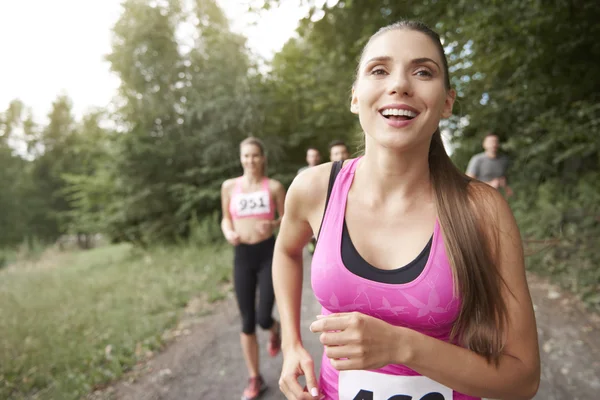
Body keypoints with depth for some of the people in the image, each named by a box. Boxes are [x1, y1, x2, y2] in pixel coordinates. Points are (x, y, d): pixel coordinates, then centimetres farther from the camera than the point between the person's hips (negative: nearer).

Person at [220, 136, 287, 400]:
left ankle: (275, 332, 36)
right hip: (242, 256, 2)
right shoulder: (229, 186, 3)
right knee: (247, 321, 7)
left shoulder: (274, 187, -2)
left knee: (263, 318, -6)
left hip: (269, 253, -2)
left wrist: (274, 224, -17)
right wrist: (228, 233, -9)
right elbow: (226, 219, 13)